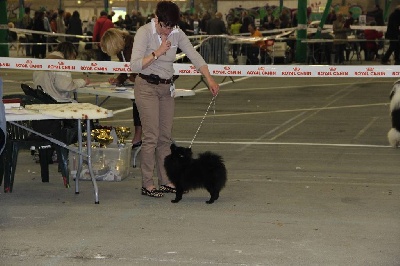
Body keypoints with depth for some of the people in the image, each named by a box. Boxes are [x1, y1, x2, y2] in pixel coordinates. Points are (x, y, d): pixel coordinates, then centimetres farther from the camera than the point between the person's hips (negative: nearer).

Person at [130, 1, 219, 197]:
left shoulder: (177, 34, -1)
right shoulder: (144, 32, -16)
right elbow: (135, 65, -22)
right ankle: (147, 185, -2)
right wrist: (157, 52, -30)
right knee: (151, 137, -9)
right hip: (147, 87, -6)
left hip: (167, 88, 6)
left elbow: (194, 56, -4)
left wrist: (210, 79, -15)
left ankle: (165, 182, 16)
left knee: (165, 137, 8)